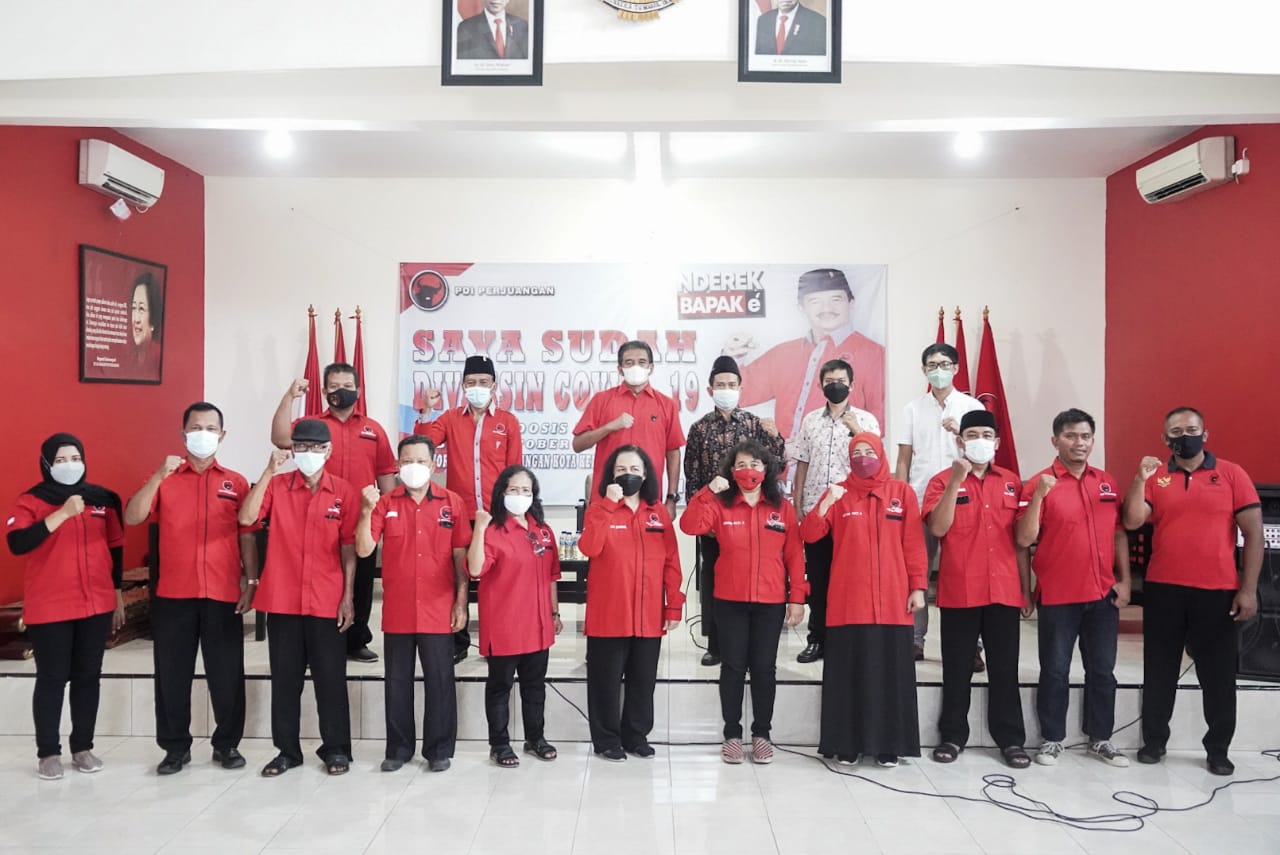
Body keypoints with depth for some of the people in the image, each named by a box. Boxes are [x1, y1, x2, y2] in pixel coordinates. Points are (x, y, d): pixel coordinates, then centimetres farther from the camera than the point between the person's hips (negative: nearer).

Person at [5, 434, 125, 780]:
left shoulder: (102, 499, 7)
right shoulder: (30, 501, -4)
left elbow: (115, 548, 14)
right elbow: (16, 544, -20)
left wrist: (118, 595, 14)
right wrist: (62, 514, -26)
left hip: (96, 606, 4)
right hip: (49, 609, -3)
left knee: (88, 676, 9)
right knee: (52, 679, 1)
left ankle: (83, 747, 19)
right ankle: (48, 752, 13)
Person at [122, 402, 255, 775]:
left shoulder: (236, 483, 5)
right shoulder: (164, 480, 6)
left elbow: (247, 538, 5)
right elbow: (131, 518, -7)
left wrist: (251, 583, -1)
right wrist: (159, 475, -16)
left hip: (223, 594, -1)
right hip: (173, 594, 1)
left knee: (227, 674, 6)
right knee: (172, 673, 8)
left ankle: (227, 744, 20)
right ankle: (175, 746, 22)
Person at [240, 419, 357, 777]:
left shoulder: (344, 492, 0)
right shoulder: (277, 486, 2)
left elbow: (348, 548, 1)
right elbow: (246, 518, -13)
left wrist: (348, 597, -3)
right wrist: (269, 472, -18)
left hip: (327, 603, -1)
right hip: (282, 601, 1)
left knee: (330, 677, 6)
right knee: (284, 678, 10)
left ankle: (336, 749, 19)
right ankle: (287, 750, 24)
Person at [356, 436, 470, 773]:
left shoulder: (453, 503, 0)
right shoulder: (385, 503, 2)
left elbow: (460, 557, 2)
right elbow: (363, 550, -6)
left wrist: (461, 603, -1)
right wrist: (366, 511, -20)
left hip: (438, 611, -1)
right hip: (397, 611, 1)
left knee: (440, 681, 6)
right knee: (397, 682, 11)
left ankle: (440, 749, 19)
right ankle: (398, 748, 24)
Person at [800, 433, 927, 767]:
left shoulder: (902, 492, 5)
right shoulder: (838, 492, 5)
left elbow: (914, 544, 4)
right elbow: (808, 535, -4)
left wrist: (918, 586, -2)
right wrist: (825, 503, -18)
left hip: (893, 601, 0)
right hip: (848, 601, 0)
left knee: (891, 672, 6)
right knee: (849, 672, 4)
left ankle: (888, 745, 17)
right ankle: (847, 743, 13)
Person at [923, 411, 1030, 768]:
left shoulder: (1012, 482, 8)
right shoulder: (943, 480, -1)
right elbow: (938, 528, -15)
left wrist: (1026, 587, 10)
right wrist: (956, 480, -19)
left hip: (1004, 591, 3)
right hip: (959, 592, -2)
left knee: (1005, 668, 9)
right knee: (957, 668, 7)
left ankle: (1011, 738, 20)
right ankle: (953, 735, 18)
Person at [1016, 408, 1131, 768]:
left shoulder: (1107, 482, 7)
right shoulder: (1039, 483, -8)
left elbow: (1119, 533, 13)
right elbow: (1024, 540, -14)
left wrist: (1124, 580, 6)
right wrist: (1037, 496, -25)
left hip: (1103, 594, 4)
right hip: (1057, 596, -4)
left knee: (1102, 670, 13)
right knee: (1055, 671, 6)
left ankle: (1100, 739, 27)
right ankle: (1052, 740, 18)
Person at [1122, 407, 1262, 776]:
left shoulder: (1232, 474, -1)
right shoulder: (1154, 477, 3)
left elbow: (1254, 532, -1)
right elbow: (1131, 522, -8)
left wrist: (1248, 589, -6)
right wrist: (1140, 478, -19)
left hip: (1218, 592, -1)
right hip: (1163, 590, 1)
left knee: (1218, 674, 9)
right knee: (1159, 670, 11)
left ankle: (1218, 749, 24)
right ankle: (1154, 740, 24)